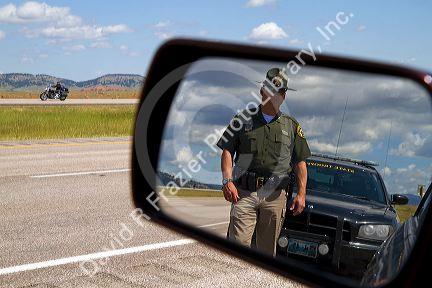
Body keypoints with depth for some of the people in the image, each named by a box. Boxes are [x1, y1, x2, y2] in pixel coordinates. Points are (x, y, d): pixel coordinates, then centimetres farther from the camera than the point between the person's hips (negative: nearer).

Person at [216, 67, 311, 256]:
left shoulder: (291, 126, 13)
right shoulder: (244, 119, 9)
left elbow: (300, 162, 12)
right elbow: (227, 152, 4)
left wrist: (301, 193, 2)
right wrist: (227, 180, -11)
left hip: (275, 196, 2)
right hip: (243, 192, -1)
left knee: (268, 249, 4)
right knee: (238, 243, -12)